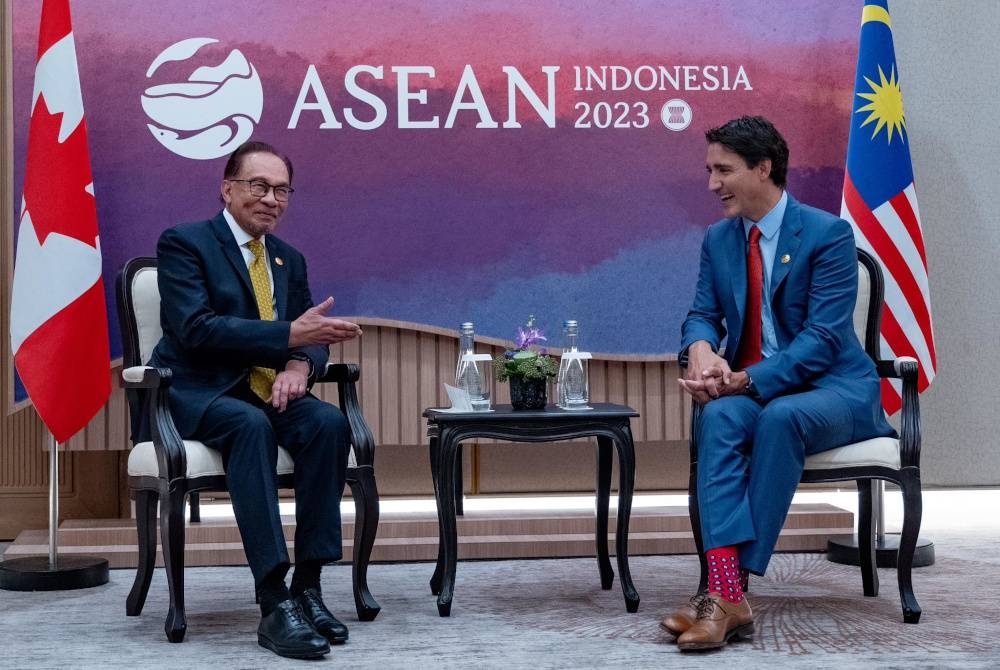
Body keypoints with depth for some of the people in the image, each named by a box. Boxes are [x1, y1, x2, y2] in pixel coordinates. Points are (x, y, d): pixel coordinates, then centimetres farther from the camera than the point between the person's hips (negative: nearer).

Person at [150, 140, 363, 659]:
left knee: (329, 422, -27)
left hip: (267, 392, 5)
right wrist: (290, 334, -25)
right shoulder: (183, 243, -3)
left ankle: (307, 585, -23)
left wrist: (300, 365, -13)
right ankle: (274, 603, -40)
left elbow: (310, 335, 14)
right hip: (200, 394, -5)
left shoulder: (289, 260, 17)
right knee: (251, 424, -37)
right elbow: (195, 328, -17)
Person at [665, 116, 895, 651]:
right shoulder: (718, 239, 9)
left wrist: (748, 380, -28)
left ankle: (732, 588, -35)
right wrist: (700, 350, -19)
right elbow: (703, 315, 8)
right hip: (753, 389, 4)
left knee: (780, 417, -38)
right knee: (720, 415, -31)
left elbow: (823, 337, -17)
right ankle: (726, 593, -42)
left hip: (833, 389, -4)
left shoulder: (828, 234, -10)